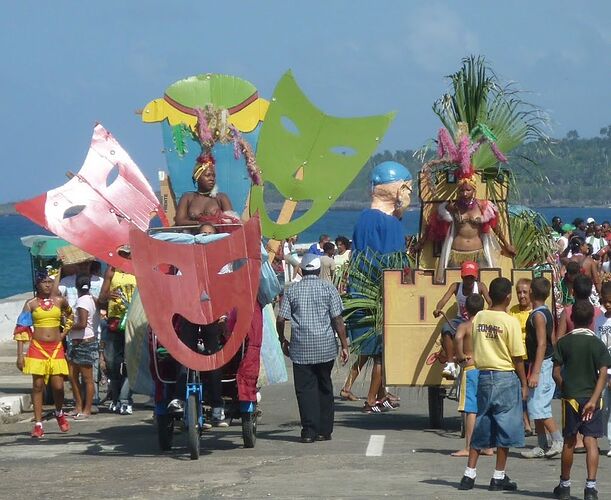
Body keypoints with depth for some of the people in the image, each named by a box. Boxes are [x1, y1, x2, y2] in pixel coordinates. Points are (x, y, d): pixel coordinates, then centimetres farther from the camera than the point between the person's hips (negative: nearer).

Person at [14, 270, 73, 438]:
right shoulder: (31, 304, 0)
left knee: (58, 386, -4)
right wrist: (20, 355, -6)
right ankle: (38, 424, 2)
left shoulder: (60, 301, 7)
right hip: (37, 347, -1)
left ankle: (59, 414, 26)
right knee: (38, 385, -2)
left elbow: (70, 315, 30)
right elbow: (21, 329, -1)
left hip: (56, 348, 1)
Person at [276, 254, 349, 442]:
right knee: (324, 388, 11)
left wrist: (283, 340, 16)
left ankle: (309, 431, -6)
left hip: (301, 349, 0)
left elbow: (281, 319, 0)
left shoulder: (291, 290, 3)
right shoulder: (328, 288, 1)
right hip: (326, 347, 0)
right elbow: (337, 319, -3)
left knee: (305, 389, 1)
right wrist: (344, 345, 1)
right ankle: (324, 430, 12)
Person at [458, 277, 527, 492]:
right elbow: (517, 357, -10)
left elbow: (474, 348, 8)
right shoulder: (510, 322, -12)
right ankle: (499, 478, 8)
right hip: (506, 377, -5)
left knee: (481, 428, 12)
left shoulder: (478, 318, 3)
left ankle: (469, 475, 10)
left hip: (483, 375, 5)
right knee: (505, 428, 4)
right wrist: (524, 383, -1)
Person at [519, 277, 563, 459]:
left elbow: (542, 344, -22)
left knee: (539, 407, -9)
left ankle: (559, 441, -8)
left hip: (541, 364, -10)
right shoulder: (547, 313, 12)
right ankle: (542, 447, 14)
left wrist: (535, 372, -25)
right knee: (536, 408, 12)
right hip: (548, 363, 10)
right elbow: (552, 341, 17)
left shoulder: (538, 315, -16)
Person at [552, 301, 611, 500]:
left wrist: (565, 390, 11)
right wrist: (594, 399, -14)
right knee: (591, 440, -2)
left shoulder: (564, 343, -1)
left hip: (570, 397, 1)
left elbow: (556, 373, -3)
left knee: (569, 441, 12)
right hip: (591, 398, -1)